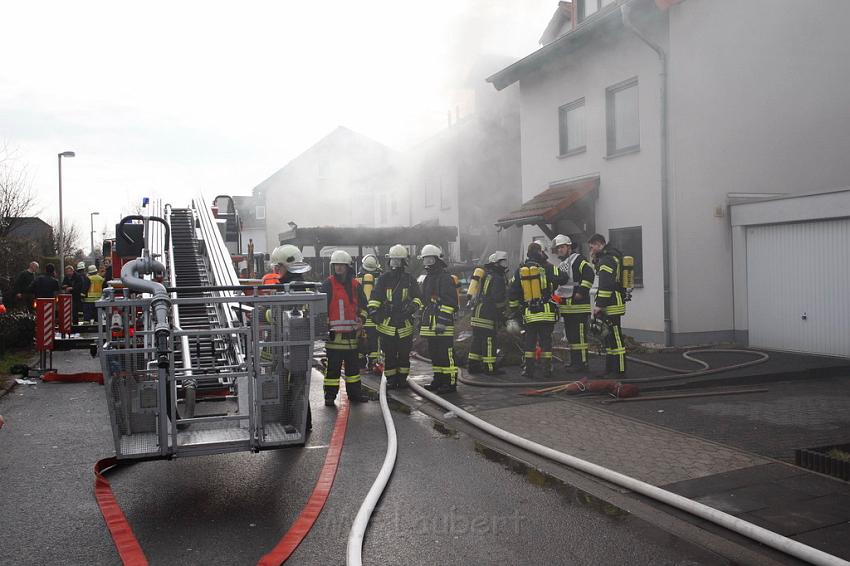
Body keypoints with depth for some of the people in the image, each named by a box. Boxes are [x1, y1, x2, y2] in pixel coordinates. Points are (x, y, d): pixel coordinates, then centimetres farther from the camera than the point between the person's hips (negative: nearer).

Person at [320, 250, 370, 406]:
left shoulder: (355, 285, 11)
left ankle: (354, 393, 24)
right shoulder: (328, 284, -3)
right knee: (333, 365, -3)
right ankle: (330, 395, 5)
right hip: (334, 331, -5)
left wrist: (361, 319, 4)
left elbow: (362, 304, 19)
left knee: (353, 364, 13)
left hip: (351, 331, 5)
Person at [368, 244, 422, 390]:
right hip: (386, 322, -1)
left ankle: (402, 379, 18)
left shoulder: (410, 279, 8)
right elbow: (375, 297, 6)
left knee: (404, 354, 7)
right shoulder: (383, 278, 6)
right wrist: (373, 310, -9)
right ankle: (391, 380, 12)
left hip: (405, 322, 1)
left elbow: (417, 298, 11)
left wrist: (413, 307, -9)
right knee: (389, 354, 3)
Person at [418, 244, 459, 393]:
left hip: (443, 324, -10)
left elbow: (449, 302, -16)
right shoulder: (428, 279, 21)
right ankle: (438, 380, 23)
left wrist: (442, 322, -21)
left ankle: (451, 382, -5)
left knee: (446, 354, -9)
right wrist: (423, 321, 25)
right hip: (430, 324, 10)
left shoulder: (445, 278, -9)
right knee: (434, 353, 14)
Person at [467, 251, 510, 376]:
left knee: (477, 340, 13)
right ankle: (490, 368, -3)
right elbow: (498, 298, -17)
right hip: (487, 315, -9)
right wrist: (501, 314, -7)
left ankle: (473, 366, 17)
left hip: (476, 313, 9)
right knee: (489, 341, -5)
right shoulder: (497, 278, -11)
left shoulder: (484, 275, 20)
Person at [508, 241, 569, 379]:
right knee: (546, 341, 4)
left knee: (529, 341, 9)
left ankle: (528, 369, 9)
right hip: (546, 312, -3)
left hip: (529, 313, 3)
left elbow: (512, 293, 9)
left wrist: (515, 309, 18)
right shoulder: (547, 267, -6)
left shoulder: (520, 271, 7)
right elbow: (563, 279, -6)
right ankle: (547, 369, 7)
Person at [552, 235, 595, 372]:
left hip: (578, 306, -10)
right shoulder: (561, 264, 22)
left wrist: (581, 292, -23)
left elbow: (589, 274, -22)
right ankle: (574, 361, 23)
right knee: (570, 335, 14)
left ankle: (582, 362, -4)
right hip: (566, 307, 10)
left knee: (579, 335, -8)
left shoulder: (578, 259, -8)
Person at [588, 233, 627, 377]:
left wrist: (599, 305, -21)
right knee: (608, 337, 16)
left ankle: (620, 371, -2)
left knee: (615, 338, -6)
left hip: (611, 306, -11)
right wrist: (596, 260, 12)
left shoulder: (607, 259, -16)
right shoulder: (611, 256, 18)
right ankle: (610, 369, 24)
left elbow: (606, 284, -23)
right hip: (610, 306, 11)